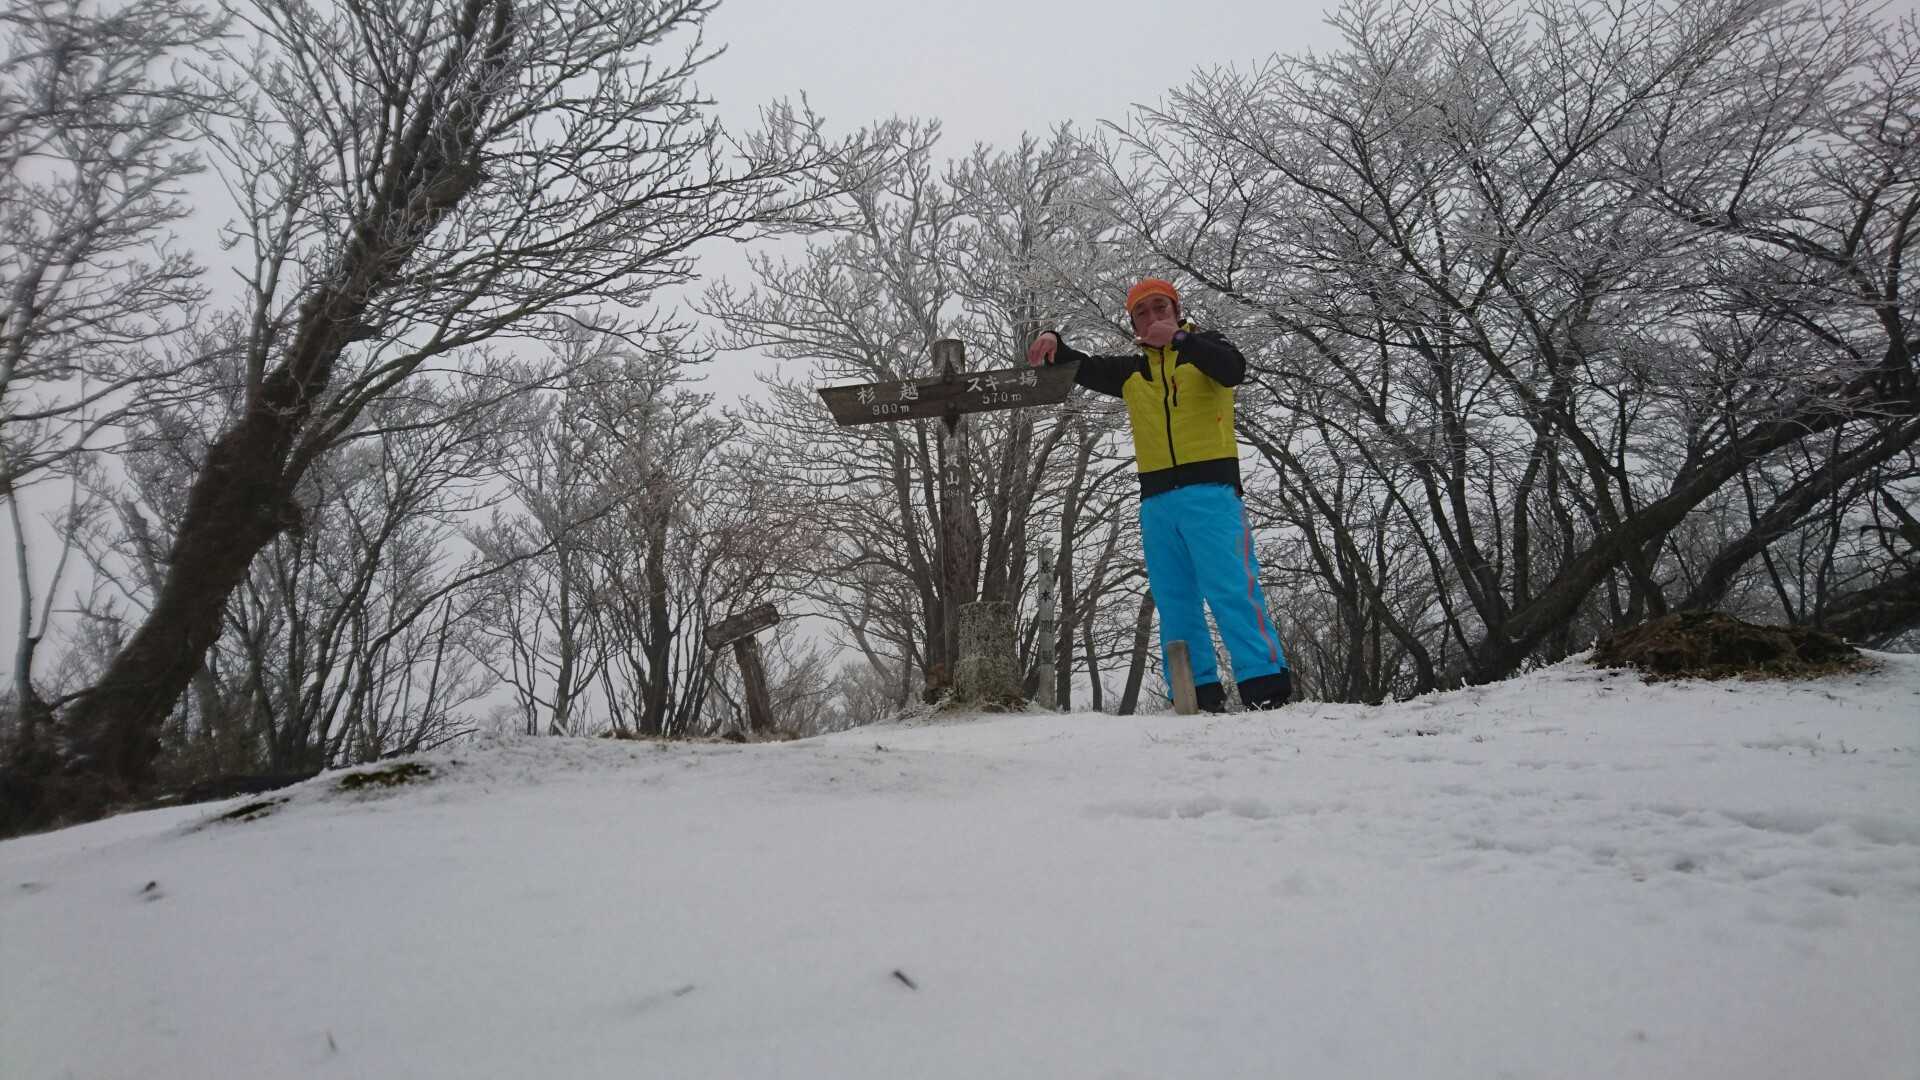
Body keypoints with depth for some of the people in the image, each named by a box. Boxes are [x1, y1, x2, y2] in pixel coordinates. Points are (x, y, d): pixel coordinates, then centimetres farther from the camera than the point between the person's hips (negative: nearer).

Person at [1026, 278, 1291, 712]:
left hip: (1210, 488, -5)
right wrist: (1054, 342, -6)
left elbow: (1234, 370, -12)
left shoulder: (1205, 345, 9)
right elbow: (1081, 368, 15)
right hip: (1158, 500, 5)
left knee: (1232, 587, -14)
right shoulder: (1131, 371, 20)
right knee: (1174, 603, 2)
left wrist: (1180, 338, -23)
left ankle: (1267, 686, -15)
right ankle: (1199, 692, 4)